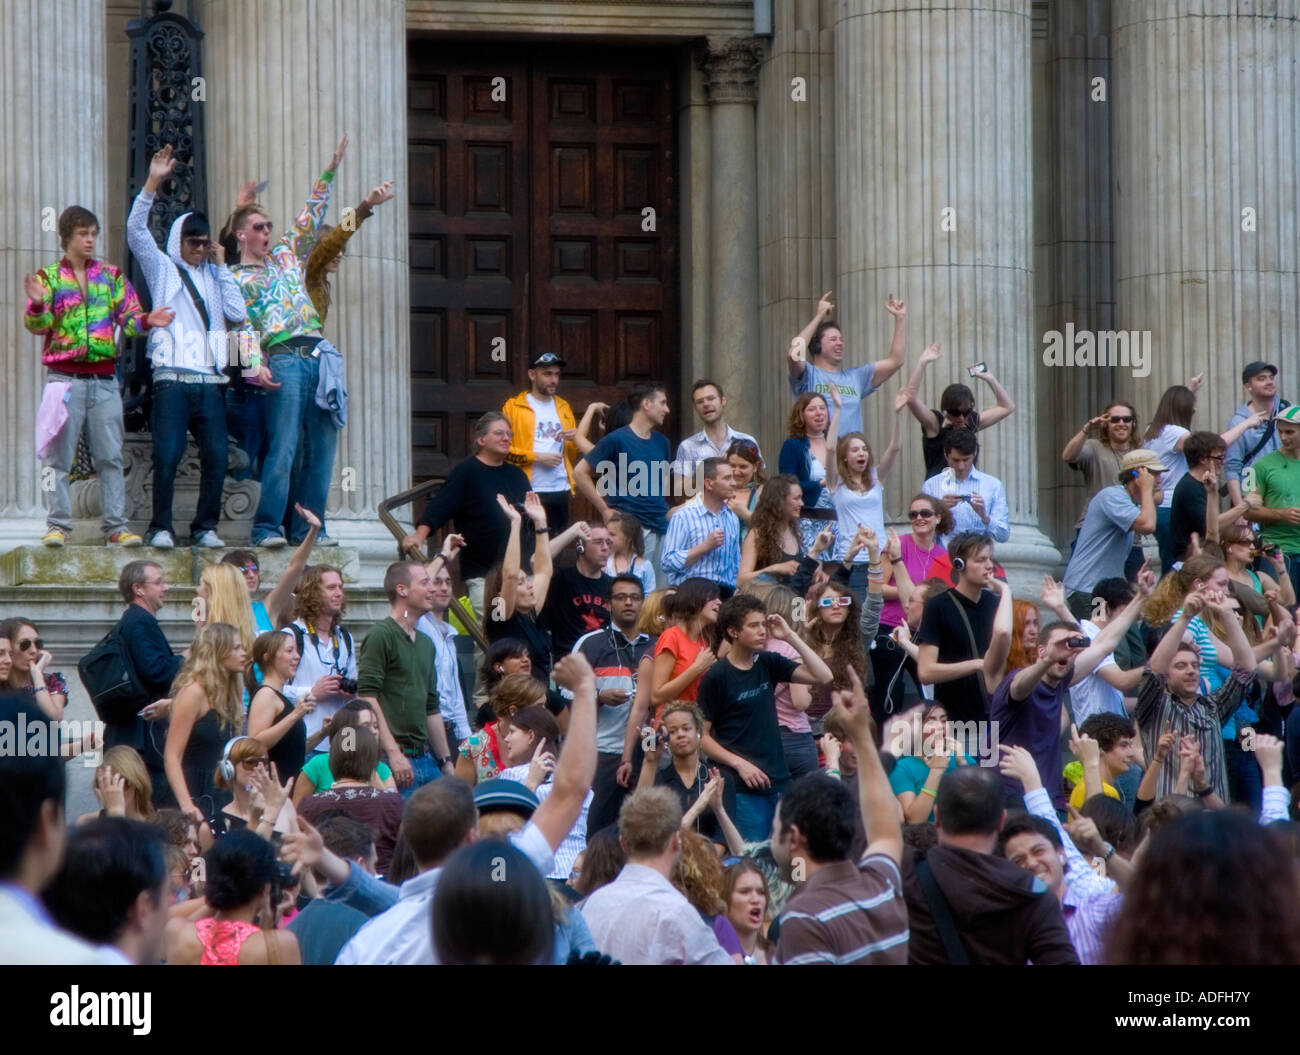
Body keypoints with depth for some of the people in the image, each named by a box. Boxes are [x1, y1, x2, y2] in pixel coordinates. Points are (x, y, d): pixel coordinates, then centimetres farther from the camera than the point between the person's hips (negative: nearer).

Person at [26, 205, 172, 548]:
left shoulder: (110, 276, 12)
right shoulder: (49, 277, 4)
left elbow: (128, 319, 7)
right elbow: (37, 324, -5)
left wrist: (146, 321, -14)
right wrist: (37, 304, -27)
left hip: (104, 378, 2)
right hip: (64, 376, -2)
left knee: (110, 456, 1)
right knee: (58, 456, -3)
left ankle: (116, 526, 2)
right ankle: (58, 525, 0)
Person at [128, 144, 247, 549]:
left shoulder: (213, 276, 21)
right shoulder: (163, 269, 12)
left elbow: (238, 314, 7)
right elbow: (136, 231, -2)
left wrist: (222, 266, 9)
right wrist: (152, 184, -10)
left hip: (210, 381, 3)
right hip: (172, 379, -3)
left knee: (216, 456, -3)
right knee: (167, 454, -12)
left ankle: (205, 527, 6)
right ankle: (160, 527, -4)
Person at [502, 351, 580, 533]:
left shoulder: (563, 407, 19)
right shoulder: (513, 407, 2)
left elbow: (574, 455, 23)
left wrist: (575, 440, 1)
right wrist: (537, 456, -13)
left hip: (560, 490, 5)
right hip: (528, 491, -5)